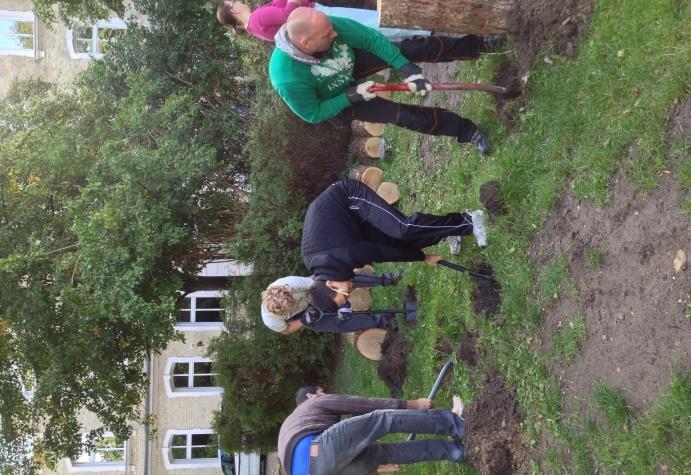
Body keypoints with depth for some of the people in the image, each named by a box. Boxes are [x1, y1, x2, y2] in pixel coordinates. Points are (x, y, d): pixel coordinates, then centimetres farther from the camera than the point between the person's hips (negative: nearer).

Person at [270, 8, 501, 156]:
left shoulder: (326, 26, -32)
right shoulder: (288, 79, -43)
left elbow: (371, 38, -21)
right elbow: (313, 115, -25)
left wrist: (407, 69, -27)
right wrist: (352, 95, -28)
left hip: (350, 65, 4)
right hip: (334, 102, -4)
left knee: (413, 48, -10)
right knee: (401, 115, -12)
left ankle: (476, 45, 7)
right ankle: (464, 130, 5)